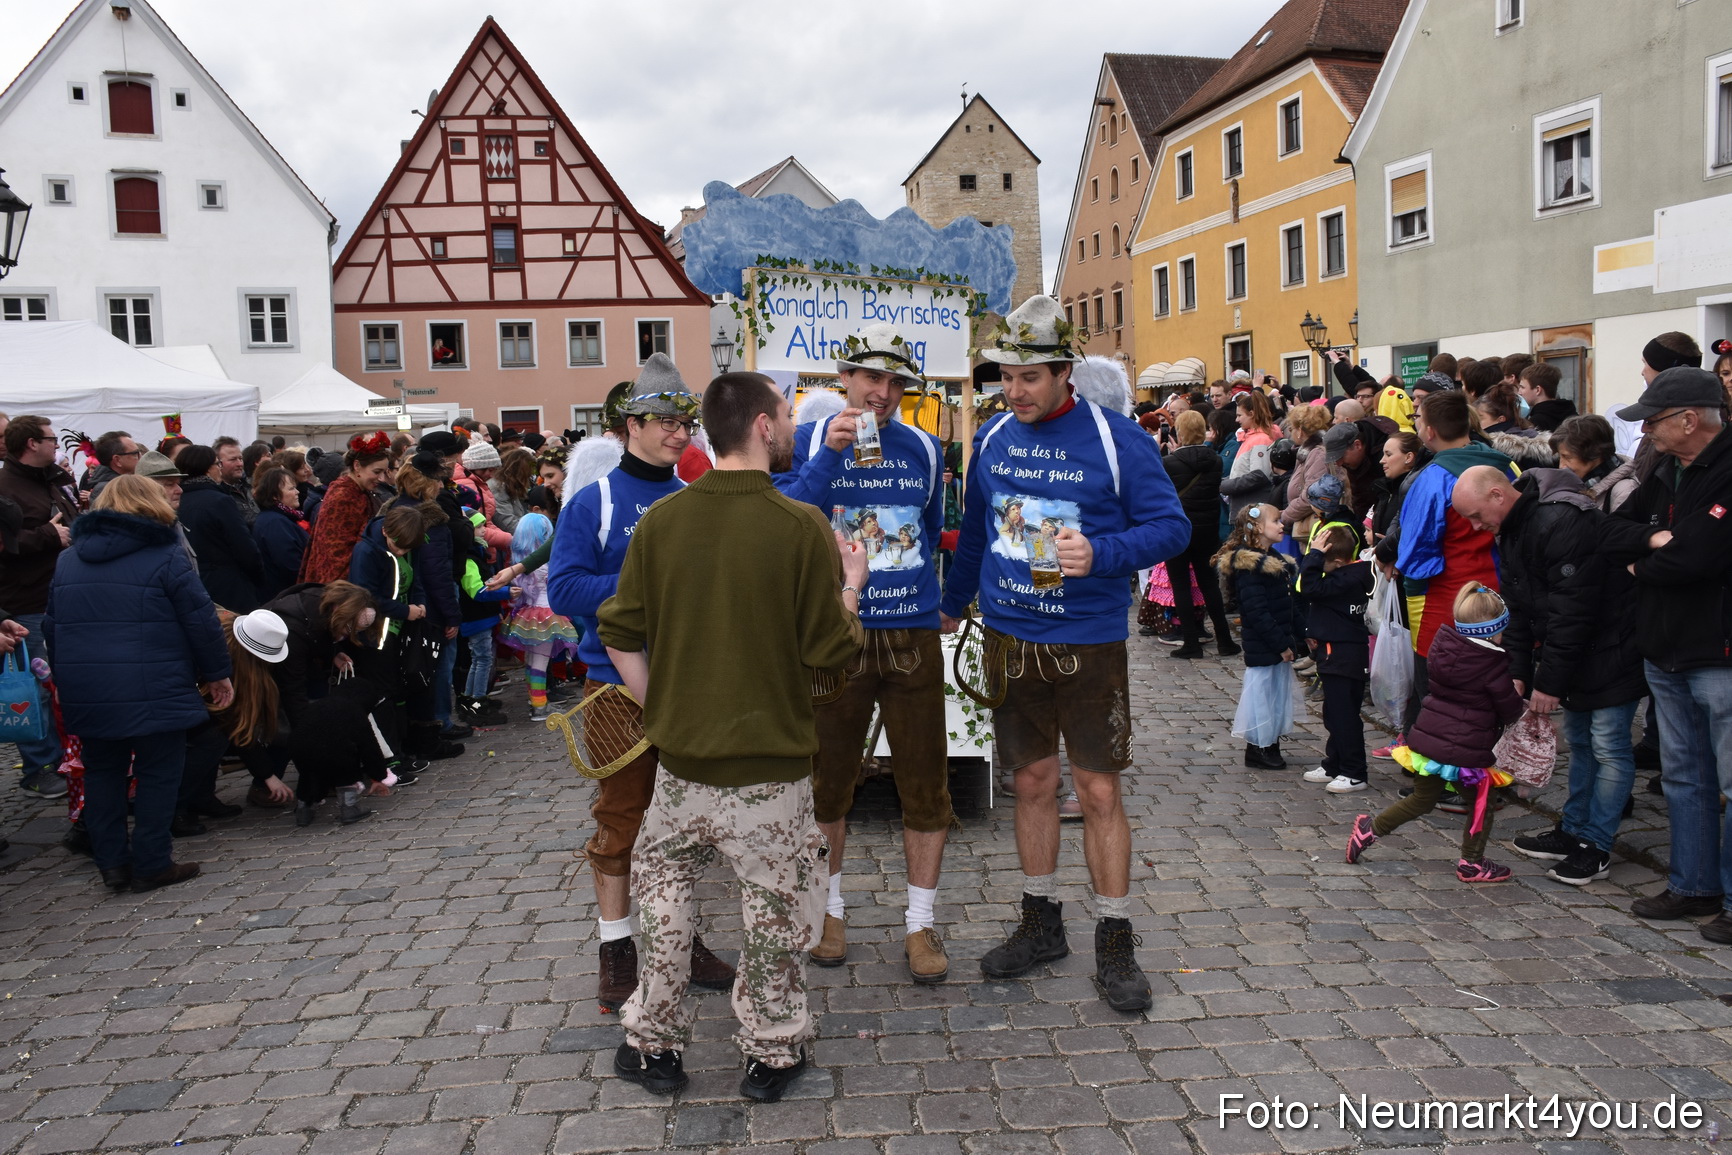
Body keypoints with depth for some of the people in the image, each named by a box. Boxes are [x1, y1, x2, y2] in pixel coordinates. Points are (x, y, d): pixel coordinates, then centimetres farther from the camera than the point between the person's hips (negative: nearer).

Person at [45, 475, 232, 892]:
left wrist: (66, 679, 27)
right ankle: (151, 864, 7)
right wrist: (217, 674, 3)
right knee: (157, 773, 4)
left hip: (85, 694, 6)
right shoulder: (166, 556, -5)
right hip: (153, 693, -6)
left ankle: (112, 862, 17)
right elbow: (201, 620, -7)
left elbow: (51, 626, 20)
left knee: (102, 771, 16)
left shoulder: (68, 558, 15)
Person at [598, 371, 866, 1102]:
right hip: (770, 766, -3)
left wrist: (659, 710, 11)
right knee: (773, 913, 14)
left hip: (681, 764, 3)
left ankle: (653, 1044, 31)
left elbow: (619, 636, 0)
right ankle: (770, 1054, 27)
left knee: (662, 896, 21)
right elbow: (833, 651, -11)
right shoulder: (800, 526, -14)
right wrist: (852, 584, 6)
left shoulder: (660, 521, -3)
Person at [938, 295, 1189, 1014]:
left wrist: (1100, 554, -26)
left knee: (1099, 791, 1)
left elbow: (1171, 526, -10)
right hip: (1008, 638, 4)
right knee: (1033, 781, 13)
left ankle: (1115, 943, 15)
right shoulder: (993, 438, 6)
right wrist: (952, 604, 27)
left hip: (1088, 642, -4)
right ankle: (1041, 923, 28)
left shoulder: (1115, 439, -9)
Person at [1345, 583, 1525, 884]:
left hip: (1427, 740, 6)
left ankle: (1369, 829, 17)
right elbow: (1509, 709, -6)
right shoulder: (1493, 664, -14)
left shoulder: (1443, 648, 3)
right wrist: (1522, 708, 19)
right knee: (1481, 803, 15)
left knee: (1422, 800, 21)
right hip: (1467, 750, -6)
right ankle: (1471, 863, 22)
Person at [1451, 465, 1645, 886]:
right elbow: (1519, 607, 9)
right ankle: (1573, 831, 26)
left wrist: (1550, 681, -20)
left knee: (1607, 746, -3)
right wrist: (1518, 672, 3)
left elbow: (1571, 611, -26)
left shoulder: (1563, 522, -27)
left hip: (1610, 653, -10)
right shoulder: (1512, 528, 4)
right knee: (1578, 741, 16)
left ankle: (1595, 846, 6)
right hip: (1576, 652, 10)